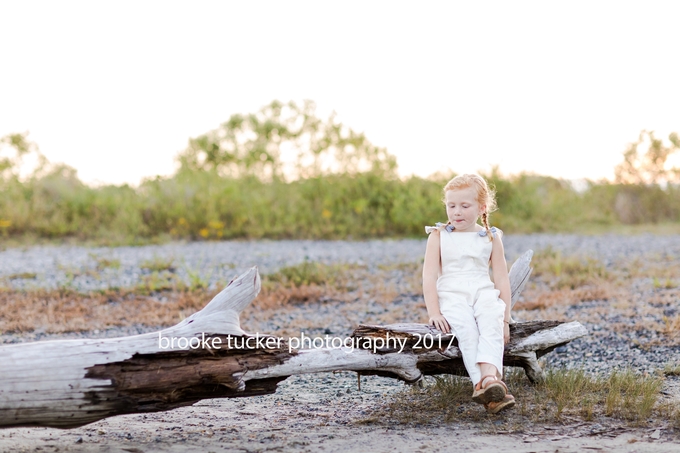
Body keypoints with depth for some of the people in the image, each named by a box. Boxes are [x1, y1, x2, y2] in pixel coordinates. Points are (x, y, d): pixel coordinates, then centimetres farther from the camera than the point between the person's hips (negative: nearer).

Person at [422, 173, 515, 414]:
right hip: (451, 295, -1)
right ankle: (485, 386, -40)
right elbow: (429, 276, 2)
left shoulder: (491, 238, 10)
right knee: (466, 329, -31)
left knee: (492, 325, -31)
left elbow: (502, 279, 10)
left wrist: (505, 319, 3)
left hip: (484, 293, 1)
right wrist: (434, 313, -9)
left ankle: (489, 377, -52)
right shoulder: (438, 236, 6)